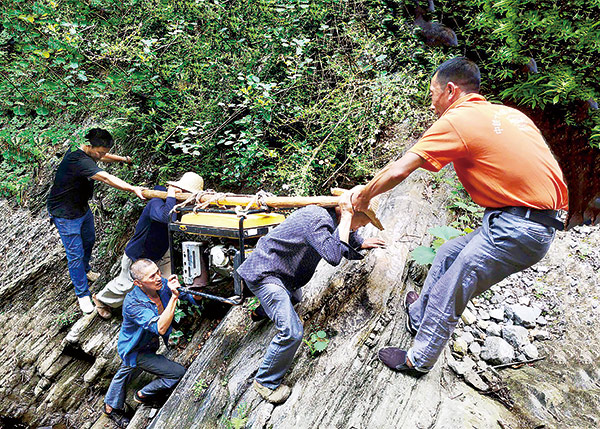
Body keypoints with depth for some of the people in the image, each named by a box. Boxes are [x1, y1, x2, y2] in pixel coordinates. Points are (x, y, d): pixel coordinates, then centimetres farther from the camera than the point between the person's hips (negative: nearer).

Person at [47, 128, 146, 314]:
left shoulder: (85, 153, -5)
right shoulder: (78, 160, -34)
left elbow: (103, 156, 19)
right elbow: (106, 178, -46)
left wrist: (123, 158, 23)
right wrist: (133, 189, -54)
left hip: (82, 207, 10)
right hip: (66, 214, -10)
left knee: (89, 241, 26)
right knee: (75, 254, -1)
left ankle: (85, 270, 53)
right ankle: (82, 295, 12)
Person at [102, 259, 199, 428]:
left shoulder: (162, 284, -22)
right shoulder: (132, 303, -38)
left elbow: (191, 296, -9)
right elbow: (160, 328, -47)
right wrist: (174, 296, -50)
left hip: (150, 343, 7)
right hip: (136, 352, -7)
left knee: (125, 372, 31)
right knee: (179, 373, -9)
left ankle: (111, 407, 61)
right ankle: (143, 395, 18)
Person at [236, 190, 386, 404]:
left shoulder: (329, 217, 2)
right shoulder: (317, 220, -28)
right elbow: (334, 256, -39)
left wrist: (362, 243, 34)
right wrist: (346, 217, -30)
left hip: (274, 266, 10)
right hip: (263, 272, -10)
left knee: (294, 299, 36)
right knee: (292, 332, -15)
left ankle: (263, 310, 62)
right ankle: (265, 382, 5)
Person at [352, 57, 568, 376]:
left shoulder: (456, 120, -10)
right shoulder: (507, 113, 15)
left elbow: (398, 171, -14)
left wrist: (363, 196, 2)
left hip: (516, 230, -9)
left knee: (448, 294, 3)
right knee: (448, 254, 23)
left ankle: (418, 360, 21)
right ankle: (418, 315, 43)